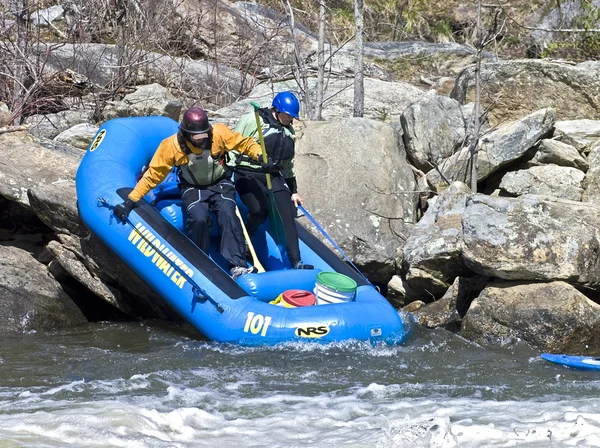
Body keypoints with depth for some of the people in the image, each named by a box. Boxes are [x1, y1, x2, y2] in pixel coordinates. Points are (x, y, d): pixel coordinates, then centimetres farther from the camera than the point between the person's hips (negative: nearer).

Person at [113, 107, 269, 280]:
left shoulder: (219, 134, -23)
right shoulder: (172, 146, -22)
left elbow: (244, 143, -10)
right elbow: (153, 174, -14)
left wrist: (261, 157, -31)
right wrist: (130, 201, -15)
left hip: (220, 183, 0)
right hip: (193, 188, 0)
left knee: (228, 214, -27)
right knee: (198, 218, -29)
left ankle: (237, 265, -28)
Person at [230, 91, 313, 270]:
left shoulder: (289, 131, 16)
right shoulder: (252, 120, -8)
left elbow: (288, 165, 25)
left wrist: (293, 191, 23)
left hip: (274, 176, 6)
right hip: (248, 175, -6)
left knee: (287, 214, -11)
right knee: (260, 211, -28)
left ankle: (296, 262, -14)